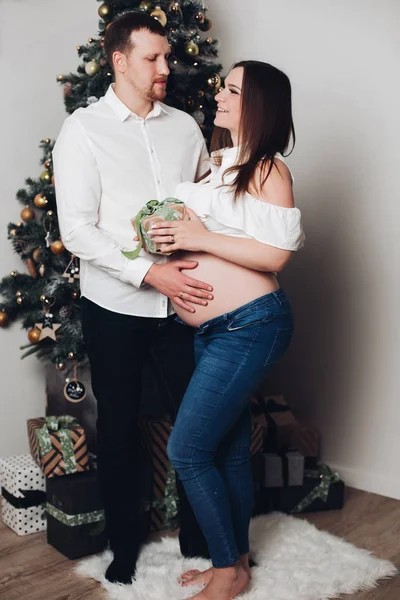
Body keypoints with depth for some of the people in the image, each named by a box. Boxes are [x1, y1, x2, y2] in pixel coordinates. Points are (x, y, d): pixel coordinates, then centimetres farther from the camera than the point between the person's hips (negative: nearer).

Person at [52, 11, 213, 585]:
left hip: (182, 302, 3)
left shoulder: (185, 126, 7)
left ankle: (199, 537, 31)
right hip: (115, 307, -2)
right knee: (120, 428, 12)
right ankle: (125, 544, 32)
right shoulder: (83, 129, -4)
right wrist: (149, 273, -20)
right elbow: (76, 230, -11)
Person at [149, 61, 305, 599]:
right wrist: (171, 236, 1)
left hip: (250, 327, -8)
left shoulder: (268, 169, -10)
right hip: (212, 330, 8)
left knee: (187, 450, -6)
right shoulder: (216, 161, 14)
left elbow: (276, 254, -18)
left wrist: (200, 238, -18)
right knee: (229, 451, 15)